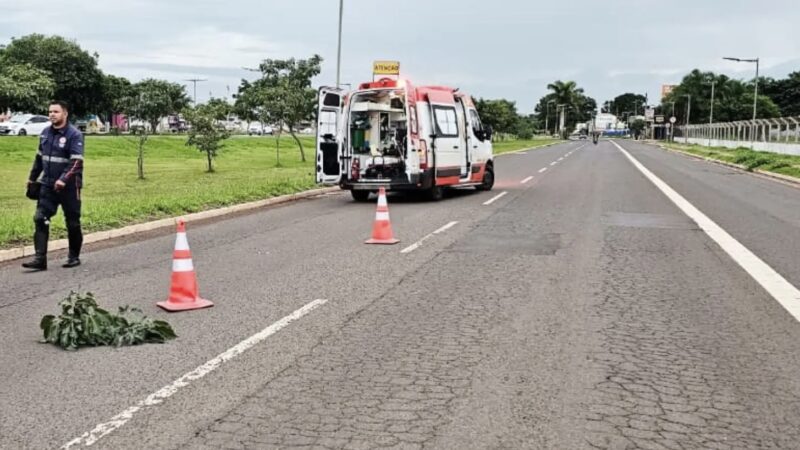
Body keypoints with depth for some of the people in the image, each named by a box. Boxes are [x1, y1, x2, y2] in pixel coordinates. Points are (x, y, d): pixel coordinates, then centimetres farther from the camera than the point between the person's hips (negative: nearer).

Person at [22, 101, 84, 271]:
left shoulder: (74, 134, -12)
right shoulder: (45, 133, 9)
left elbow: (76, 161, -20)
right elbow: (39, 157, 19)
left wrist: (63, 179, -30)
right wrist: (32, 177, 23)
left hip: (69, 186, -6)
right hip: (47, 185, 6)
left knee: (72, 223, 5)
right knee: (40, 219, -4)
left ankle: (74, 257, 19)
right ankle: (40, 258, -4)